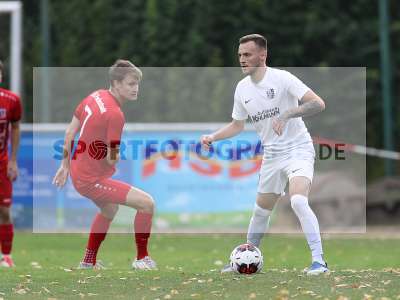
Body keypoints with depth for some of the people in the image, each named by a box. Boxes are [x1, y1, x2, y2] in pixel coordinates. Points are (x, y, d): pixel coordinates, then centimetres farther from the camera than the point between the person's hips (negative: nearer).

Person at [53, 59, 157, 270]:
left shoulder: (96, 96, 1)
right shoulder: (115, 114, -24)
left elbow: (70, 130, 10)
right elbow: (112, 159, -22)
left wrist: (66, 164, 20)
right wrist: (116, 155, 2)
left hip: (77, 171, 10)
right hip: (91, 179, -10)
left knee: (109, 209, 35)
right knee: (147, 203, -13)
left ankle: (88, 262, 45)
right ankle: (142, 259, 0)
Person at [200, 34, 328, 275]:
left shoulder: (281, 78, -16)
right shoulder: (242, 88, 4)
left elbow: (318, 103, -23)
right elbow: (238, 125, 19)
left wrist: (287, 114, -35)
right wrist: (213, 137, 4)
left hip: (298, 149, -7)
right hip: (272, 154, 7)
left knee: (298, 201, -28)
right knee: (261, 211, 15)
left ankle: (319, 261, -26)